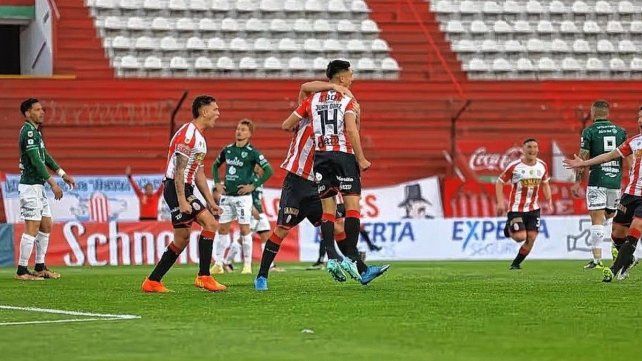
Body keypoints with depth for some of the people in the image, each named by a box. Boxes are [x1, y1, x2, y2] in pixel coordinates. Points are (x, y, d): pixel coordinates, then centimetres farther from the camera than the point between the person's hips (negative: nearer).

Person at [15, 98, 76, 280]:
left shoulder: (35, 131, 16)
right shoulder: (28, 131, -16)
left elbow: (44, 156, 24)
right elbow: (36, 160, -21)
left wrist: (62, 174, 20)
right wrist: (52, 183, -20)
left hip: (38, 187, 10)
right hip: (30, 186, -10)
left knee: (46, 226, 13)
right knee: (32, 228, -9)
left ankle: (40, 268, 19)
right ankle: (22, 271, -6)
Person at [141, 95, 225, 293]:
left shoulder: (199, 136, 18)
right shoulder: (188, 134, -14)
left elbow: (198, 173, 23)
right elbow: (179, 170, -20)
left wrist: (210, 201, 20)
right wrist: (182, 201, -24)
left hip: (185, 190, 10)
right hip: (176, 189, -10)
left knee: (182, 239, 10)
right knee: (210, 223, -17)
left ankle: (152, 282, 15)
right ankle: (204, 277, -14)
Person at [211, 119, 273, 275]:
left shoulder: (252, 152, -6)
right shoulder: (227, 150, 9)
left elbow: (269, 170, -11)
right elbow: (215, 165, 25)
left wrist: (253, 186, -12)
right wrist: (217, 183, 12)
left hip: (243, 196, -5)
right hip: (226, 196, 5)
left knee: (244, 229, -3)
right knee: (222, 229, 4)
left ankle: (247, 265, 3)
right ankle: (218, 264, 7)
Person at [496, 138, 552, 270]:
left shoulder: (542, 166, 1)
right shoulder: (514, 166, -13)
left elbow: (545, 184, 18)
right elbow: (499, 182, -4)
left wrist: (549, 200, 5)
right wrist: (500, 202, -13)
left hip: (533, 209, 4)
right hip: (516, 208, -4)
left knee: (531, 238, -2)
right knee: (521, 237, -16)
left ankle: (516, 263, 18)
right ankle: (509, 229, 20)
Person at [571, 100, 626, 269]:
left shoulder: (589, 132, -2)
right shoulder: (620, 131, 10)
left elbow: (583, 159, -5)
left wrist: (577, 182, 0)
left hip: (597, 180, -4)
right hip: (616, 179, 4)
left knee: (597, 219, -4)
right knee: (609, 216, 18)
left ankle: (597, 259, -9)